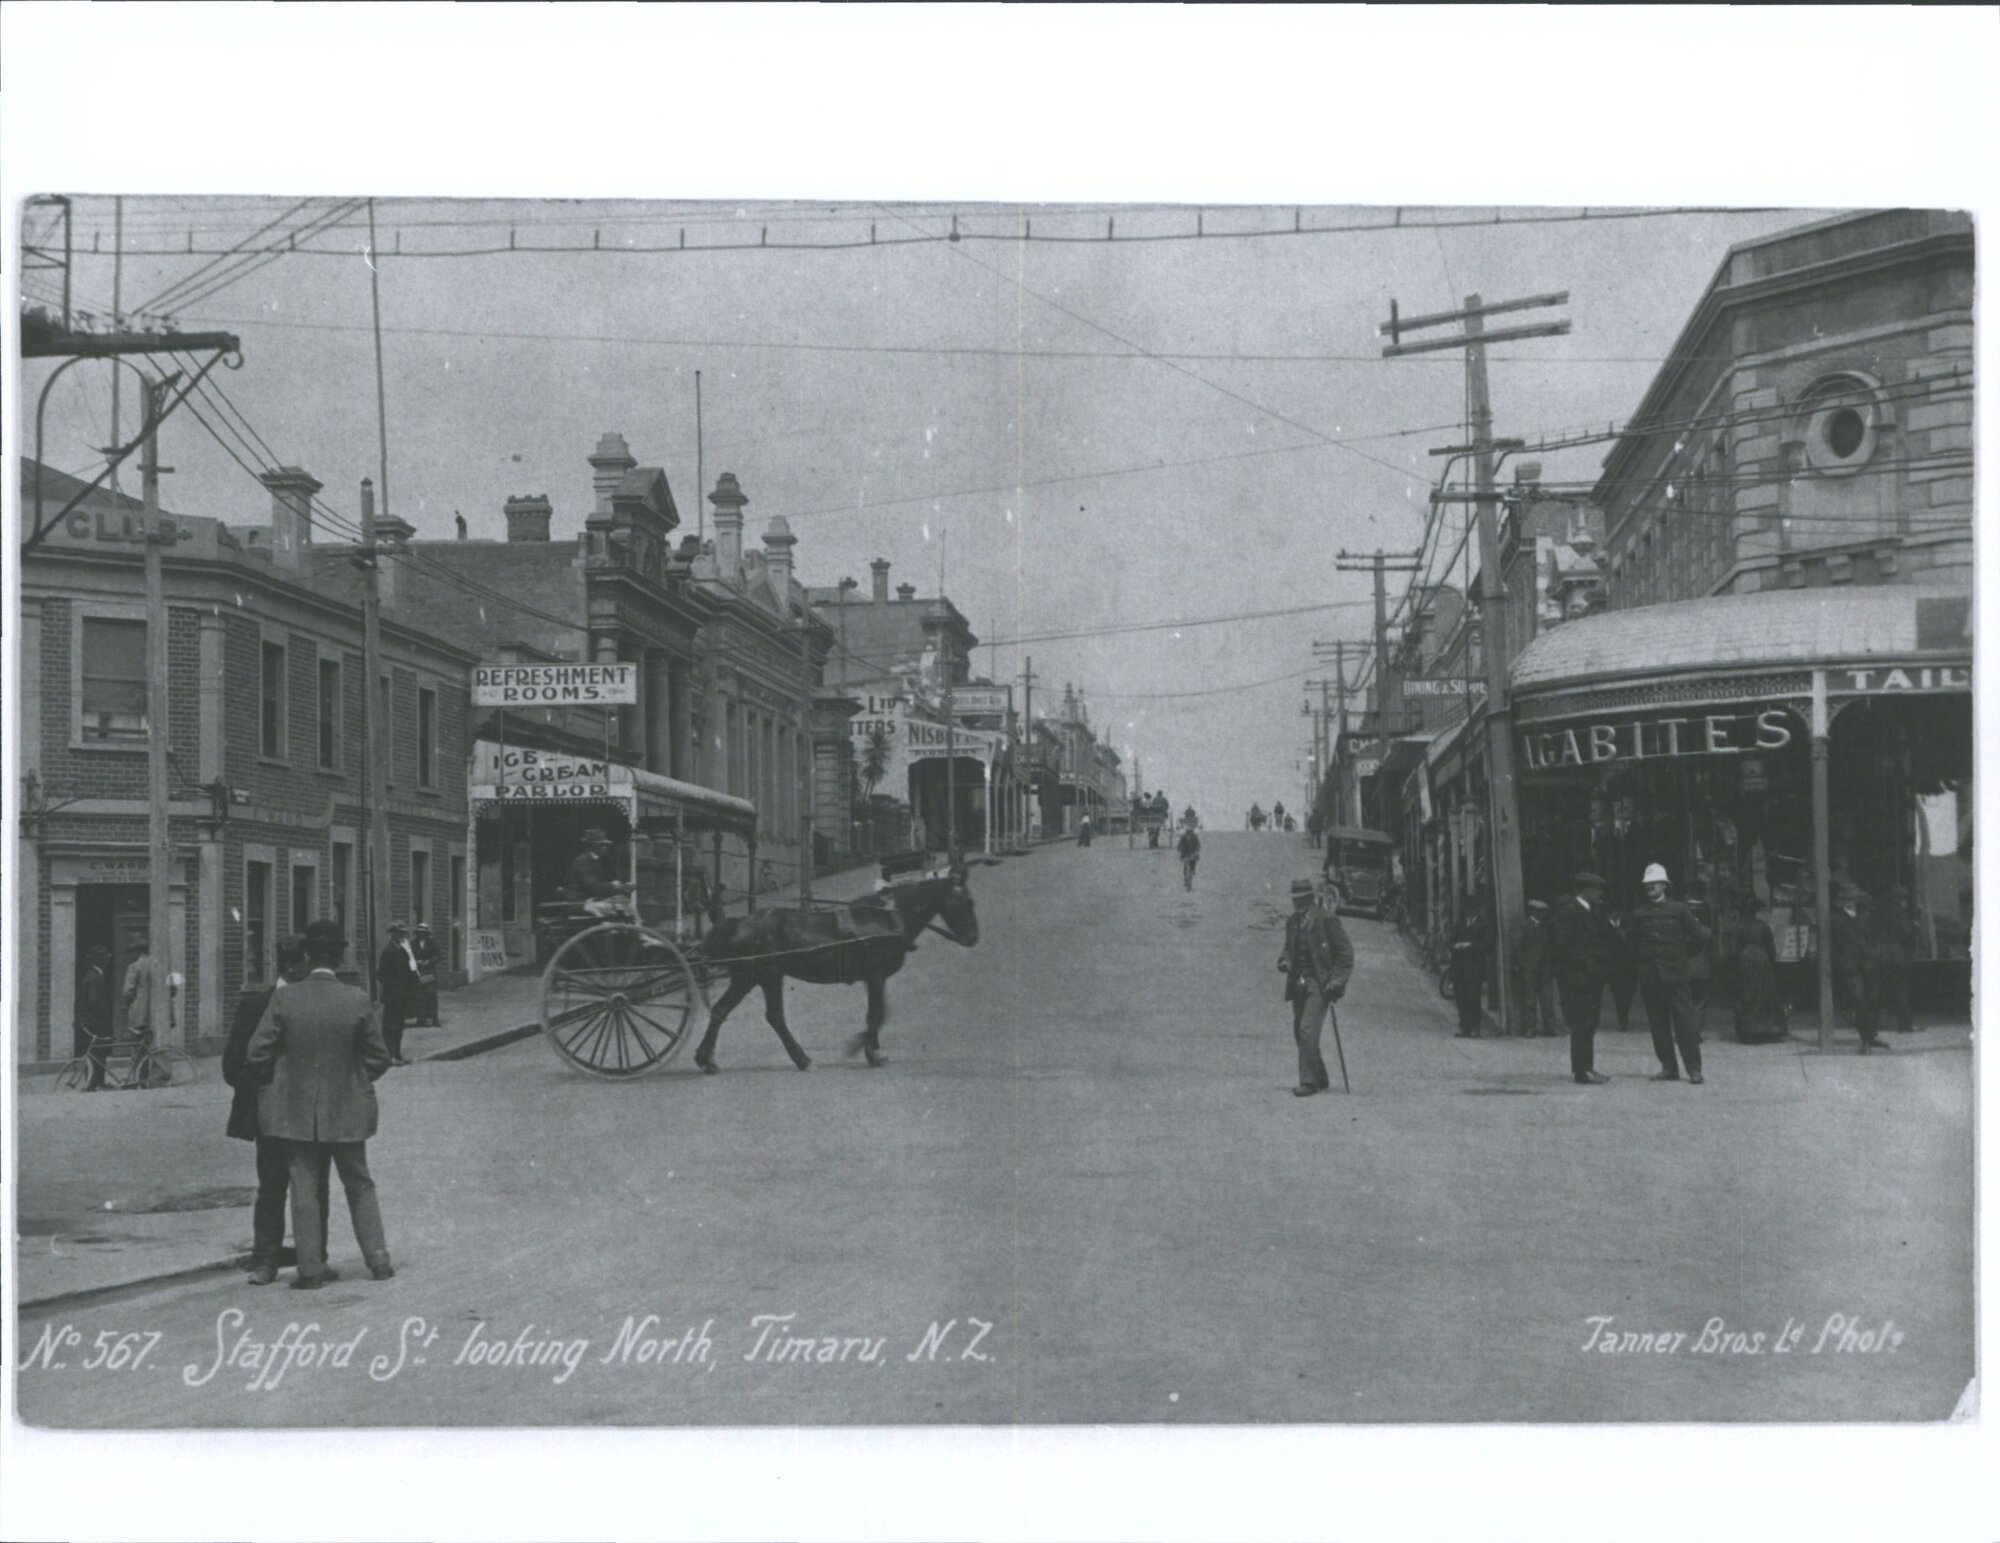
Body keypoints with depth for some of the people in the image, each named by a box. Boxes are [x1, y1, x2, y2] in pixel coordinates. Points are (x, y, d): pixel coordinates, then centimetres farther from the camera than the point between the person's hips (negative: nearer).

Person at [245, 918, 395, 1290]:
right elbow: (379, 1058, -3)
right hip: (346, 1111, 1)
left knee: (304, 1189, 7)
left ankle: (311, 1269, 8)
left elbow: (256, 1055, -7)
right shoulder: (357, 1000, -10)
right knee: (360, 1185, 15)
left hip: (297, 1111, 0)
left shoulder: (285, 999, -10)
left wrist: (276, 1084, 11)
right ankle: (378, 1259, 15)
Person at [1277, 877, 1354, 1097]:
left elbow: (1345, 953, -6)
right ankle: (1321, 1079, 23)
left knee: (1308, 1030, -16)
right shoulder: (1292, 921, 11)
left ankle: (1309, 1082, -14)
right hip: (1298, 985, 7)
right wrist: (1284, 960, 2)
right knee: (1300, 1032, 9)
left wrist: (1337, 980, -13)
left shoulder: (1327, 919, -8)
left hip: (1320, 984, -7)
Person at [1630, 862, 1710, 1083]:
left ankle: (1694, 1068, -4)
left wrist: (1683, 955, 10)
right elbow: (1634, 944, 15)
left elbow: (1700, 939, 7)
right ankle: (1668, 1068, 10)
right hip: (1649, 977, 3)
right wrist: (1641, 963, 6)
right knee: (1658, 1023, 4)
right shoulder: (1639, 913, 8)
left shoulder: (1679, 910, 2)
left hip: (1674, 974, -3)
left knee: (1684, 1021, -6)